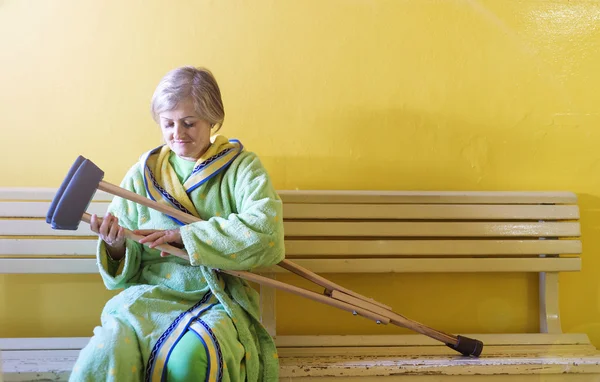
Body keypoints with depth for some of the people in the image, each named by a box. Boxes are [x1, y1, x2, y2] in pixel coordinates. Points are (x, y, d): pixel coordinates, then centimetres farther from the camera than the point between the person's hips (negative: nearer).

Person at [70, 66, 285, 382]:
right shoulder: (143, 172, 11)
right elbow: (126, 268, 12)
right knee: (107, 354, -30)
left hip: (219, 299, -1)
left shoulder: (242, 168, 4)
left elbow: (265, 231, -16)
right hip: (149, 293, 1)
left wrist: (182, 235, -15)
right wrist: (117, 246, -12)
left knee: (191, 356, -33)